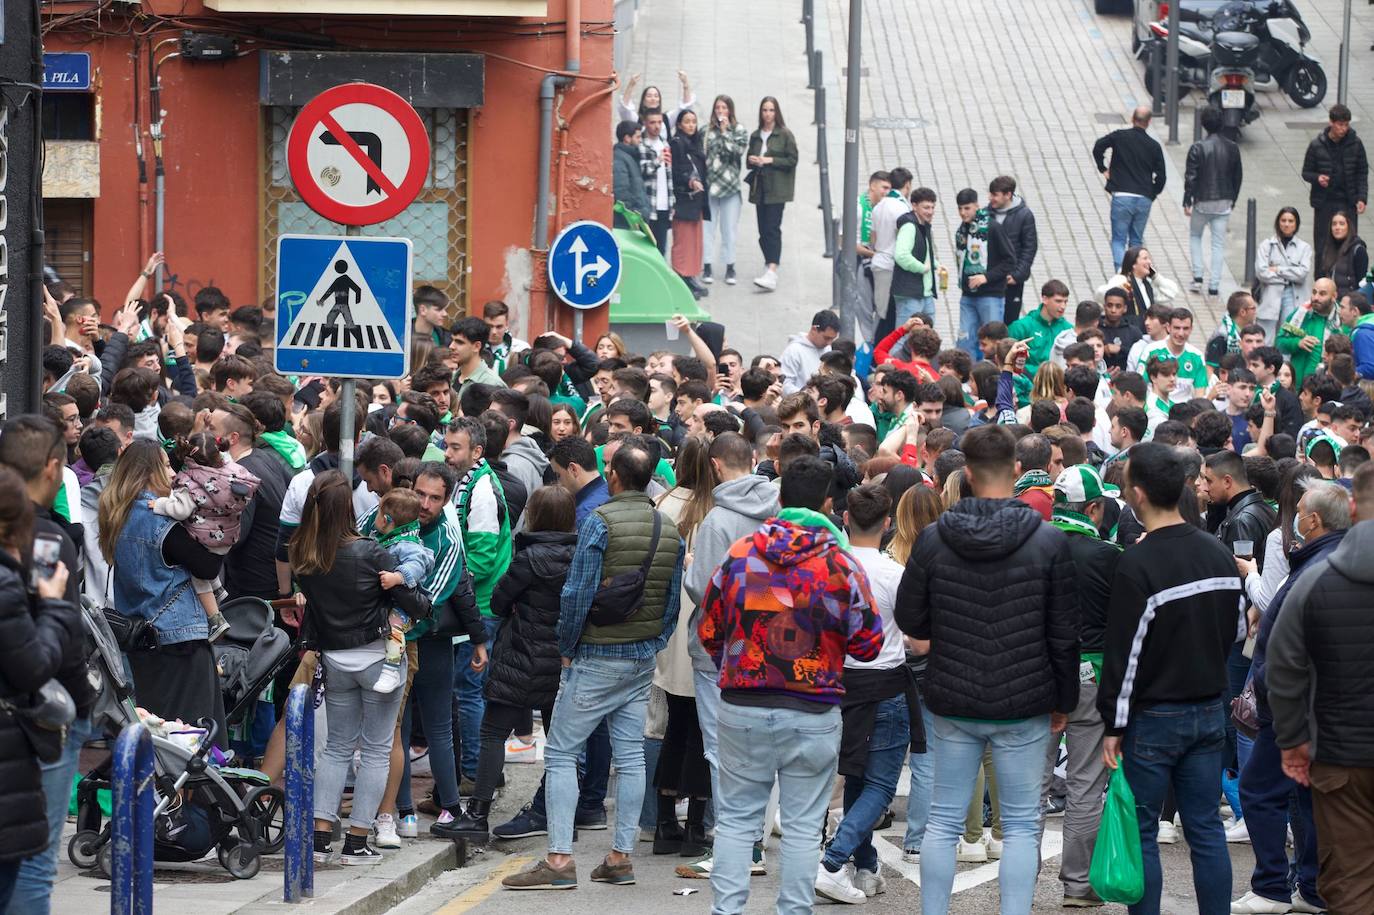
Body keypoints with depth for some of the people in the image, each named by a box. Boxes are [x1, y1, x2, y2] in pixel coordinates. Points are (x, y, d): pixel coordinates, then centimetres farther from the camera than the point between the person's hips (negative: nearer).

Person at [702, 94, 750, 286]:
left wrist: (725, 132, -8)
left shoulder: (740, 130, 5)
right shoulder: (707, 131, 6)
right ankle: (707, 267, 6)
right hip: (709, 184, 0)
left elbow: (738, 151, -10)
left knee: (729, 229, 4)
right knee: (708, 228, 0)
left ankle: (730, 267, 11)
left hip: (730, 184, 0)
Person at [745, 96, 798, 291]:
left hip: (777, 189, -6)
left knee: (772, 229, -15)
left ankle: (772, 274, -24)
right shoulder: (755, 136, 14)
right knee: (763, 230, 7)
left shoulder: (785, 135, -2)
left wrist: (770, 160, -15)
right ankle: (769, 265, 19)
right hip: (759, 187, 6)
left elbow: (792, 160, -5)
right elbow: (749, 160, 21)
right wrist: (751, 160, -3)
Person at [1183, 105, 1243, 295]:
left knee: (1195, 236, 19)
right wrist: (1232, 200, 18)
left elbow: (1191, 177, -12)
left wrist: (1187, 202, -5)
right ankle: (1214, 285, 5)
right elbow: (1237, 177, 8)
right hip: (1224, 203, 3)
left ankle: (1198, 277, 7)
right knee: (1218, 243, 8)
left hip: (1202, 201, -3)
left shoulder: (1198, 148, -13)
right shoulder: (1232, 148, 0)